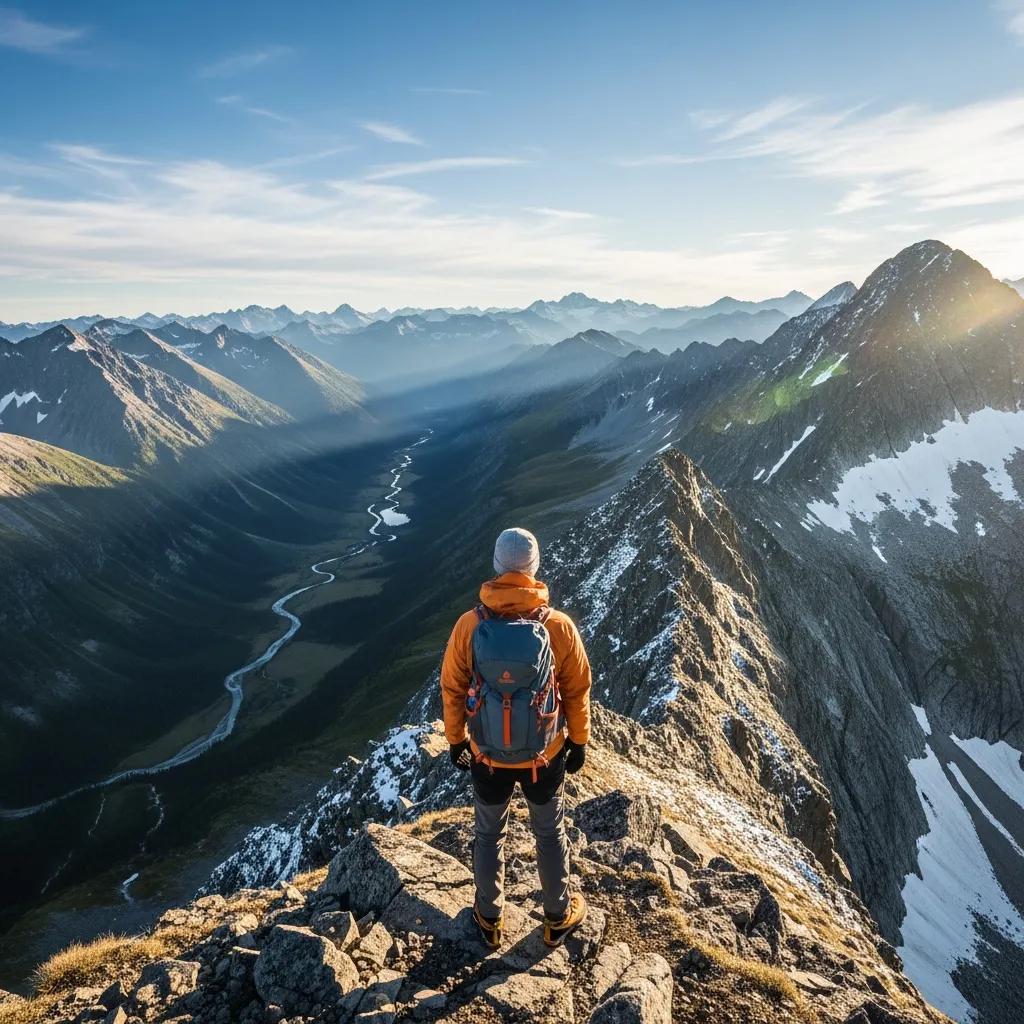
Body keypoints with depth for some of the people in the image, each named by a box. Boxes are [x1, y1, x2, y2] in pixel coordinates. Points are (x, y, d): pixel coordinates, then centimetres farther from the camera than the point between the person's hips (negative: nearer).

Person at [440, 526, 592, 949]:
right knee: (550, 835, 24)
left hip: (487, 756, 0)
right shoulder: (559, 626, -20)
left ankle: (489, 918, 45)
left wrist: (456, 739, 9)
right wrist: (579, 740, 8)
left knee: (489, 836, 24)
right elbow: (577, 690, -8)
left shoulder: (469, 625, -19)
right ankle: (558, 918, 44)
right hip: (545, 755, 0)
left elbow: (452, 688, -8)